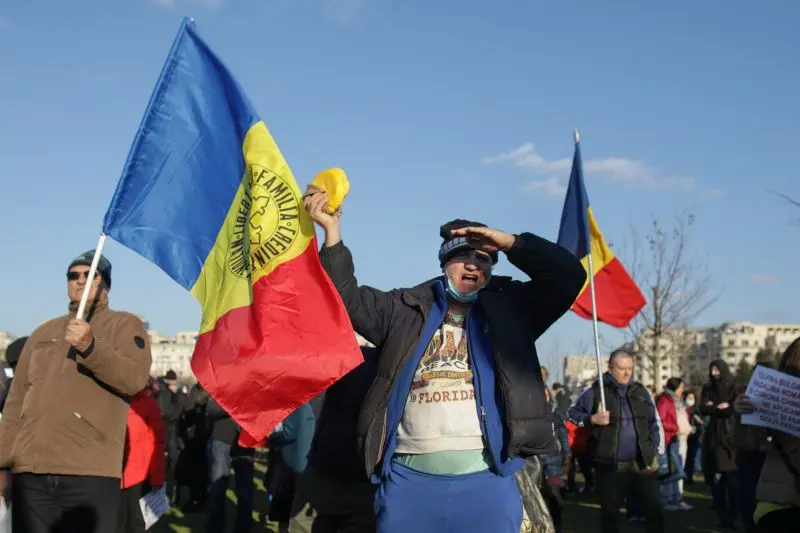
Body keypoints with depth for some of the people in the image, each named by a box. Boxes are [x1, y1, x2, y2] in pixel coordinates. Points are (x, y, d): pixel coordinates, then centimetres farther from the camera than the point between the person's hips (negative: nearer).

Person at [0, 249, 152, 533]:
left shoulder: (125, 324, 8)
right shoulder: (43, 332, 23)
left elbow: (135, 378, -11)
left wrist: (90, 347, -25)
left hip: (92, 472, -4)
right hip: (30, 471, 5)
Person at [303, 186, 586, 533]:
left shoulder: (510, 309, 13)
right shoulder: (405, 309, 15)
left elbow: (568, 275, 7)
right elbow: (348, 299, 10)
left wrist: (511, 242, 1)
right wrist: (332, 232, 0)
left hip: (486, 479, 0)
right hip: (409, 478, 1)